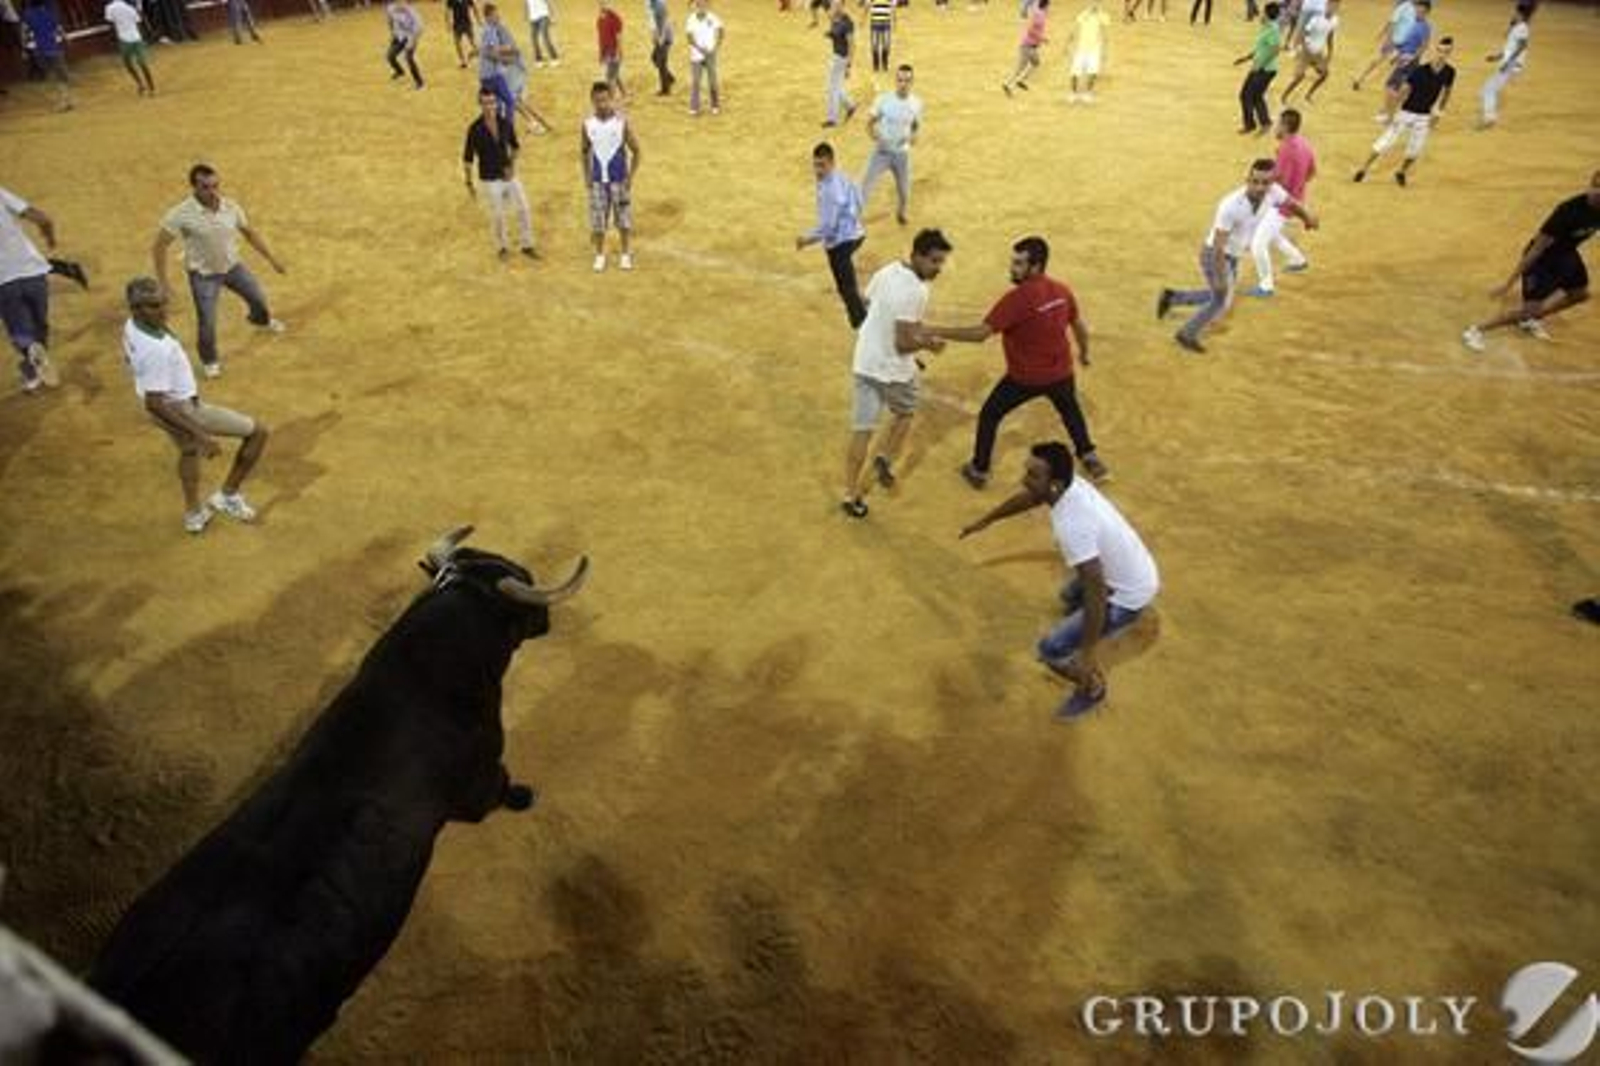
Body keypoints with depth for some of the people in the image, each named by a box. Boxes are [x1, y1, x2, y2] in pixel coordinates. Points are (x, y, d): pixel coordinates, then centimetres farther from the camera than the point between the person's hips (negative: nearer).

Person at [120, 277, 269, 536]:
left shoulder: (130, 327, -8)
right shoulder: (156, 350, -36)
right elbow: (154, 404, -33)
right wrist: (201, 435, -31)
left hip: (170, 404, 10)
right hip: (183, 409, -10)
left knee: (188, 451, 36)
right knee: (257, 432, 0)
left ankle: (194, 514, 57)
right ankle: (228, 495, 14)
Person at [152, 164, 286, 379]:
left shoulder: (231, 207, -15)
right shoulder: (182, 214, -27)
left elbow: (249, 233, 4)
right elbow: (159, 245, -19)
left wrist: (271, 258, 8)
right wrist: (163, 283, -20)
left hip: (233, 266, 4)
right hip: (204, 275, -4)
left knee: (258, 297, 22)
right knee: (207, 323, 1)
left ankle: (262, 319, 61)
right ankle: (209, 360, 30)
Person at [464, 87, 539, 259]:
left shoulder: (506, 124, -6)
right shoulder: (475, 129, -16)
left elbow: (514, 146, 12)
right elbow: (468, 158, -8)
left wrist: (512, 165, -3)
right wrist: (469, 183, -6)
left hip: (509, 175, 4)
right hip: (490, 180, -4)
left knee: (524, 209, 6)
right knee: (497, 216, 7)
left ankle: (527, 245, 25)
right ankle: (501, 248, 32)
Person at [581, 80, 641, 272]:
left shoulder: (621, 123, -11)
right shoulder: (588, 124, -4)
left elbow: (635, 151, -5)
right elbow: (584, 151, 11)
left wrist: (630, 177, -9)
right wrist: (587, 175, 3)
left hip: (619, 179, -2)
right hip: (597, 180, 2)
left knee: (623, 219, 7)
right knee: (597, 220, 6)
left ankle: (625, 254, 26)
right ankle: (600, 255, 24)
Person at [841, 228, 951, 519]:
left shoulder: (886, 272, 3)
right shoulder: (915, 291, -24)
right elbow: (903, 343, -26)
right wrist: (927, 344, -5)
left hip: (865, 362, 7)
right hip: (894, 368, -7)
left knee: (862, 429, 10)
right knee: (905, 414, 26)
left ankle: (852, 497, 14)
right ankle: (886, 459, 13)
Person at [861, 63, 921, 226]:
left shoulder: (916, 103, -5)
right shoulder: (883, 99, -13)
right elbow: (870, 121, -6)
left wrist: (914, 136, -14)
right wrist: (873, 134, -29)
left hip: (902, 154, 3)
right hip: (882, 152, -3)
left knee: (904, 191, 16)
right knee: (866, 186, -8)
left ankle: (901, 214, 47)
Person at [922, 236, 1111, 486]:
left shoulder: (1017, 299, -27)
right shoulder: (1062, 291, -7)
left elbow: (980, 334, -31)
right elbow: (1080, 328, 7)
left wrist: (935, 331, -30)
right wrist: (1084, 352, 28)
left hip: (1025, 377, -6)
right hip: (1060, 372, 6)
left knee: (989, 416, 15)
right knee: (1070, 411, 34)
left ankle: (978, 470, 23)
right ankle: (1090, 458, 44)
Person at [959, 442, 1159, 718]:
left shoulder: (1072, 526, -37)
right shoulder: (1071, 485, -9)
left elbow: (1096, 591, -36)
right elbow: (1029, 498, 12)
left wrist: (1088, 653, -29)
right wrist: (986, 521, 26)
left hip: (1128, 597, -9)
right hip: (1137, 573, 9)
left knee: (1051, 649, -1)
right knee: (1071, 597, 34)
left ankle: (1092, 690, 24)